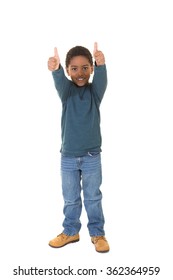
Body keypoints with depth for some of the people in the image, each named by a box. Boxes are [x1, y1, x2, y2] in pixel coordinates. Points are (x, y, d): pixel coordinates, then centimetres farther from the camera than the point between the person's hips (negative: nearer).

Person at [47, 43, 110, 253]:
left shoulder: (94, 91, -5)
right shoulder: (66, 91, -4)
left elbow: (101, 80, -27)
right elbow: (61, 83, -28)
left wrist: (101, 65, -51)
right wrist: (55, 70, -52)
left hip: (92, 156, -1)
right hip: (68, 156, 1)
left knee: (93, 197, 11)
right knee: (70, 198, 14)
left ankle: (97, 233, 26)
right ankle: (70, 232, 31)